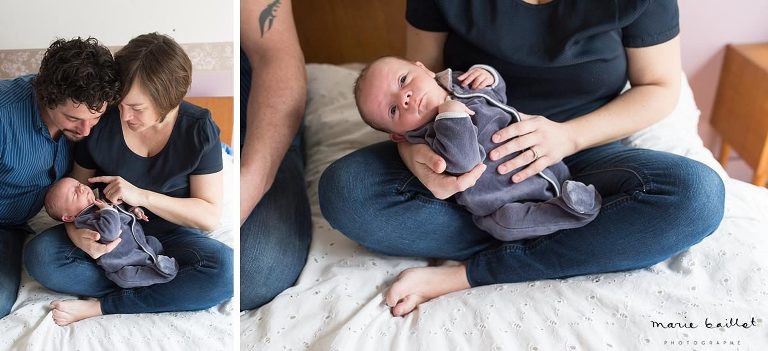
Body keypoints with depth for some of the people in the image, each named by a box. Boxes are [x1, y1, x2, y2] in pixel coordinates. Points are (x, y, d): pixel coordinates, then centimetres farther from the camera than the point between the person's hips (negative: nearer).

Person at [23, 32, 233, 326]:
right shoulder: (101, 121, -12)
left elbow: (209, 215, -14)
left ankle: (99, 307, -23)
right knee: (39, 256, -26)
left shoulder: (199, 129, -15)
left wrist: (142, 196, -25)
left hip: (168, 236, -1)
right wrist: (77, 232, -24)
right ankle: (176, 290, -21)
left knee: (225, 267, -33)